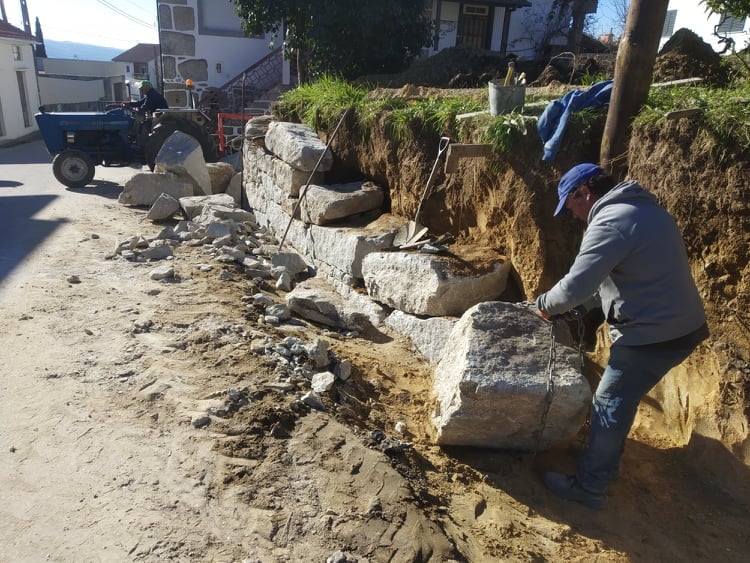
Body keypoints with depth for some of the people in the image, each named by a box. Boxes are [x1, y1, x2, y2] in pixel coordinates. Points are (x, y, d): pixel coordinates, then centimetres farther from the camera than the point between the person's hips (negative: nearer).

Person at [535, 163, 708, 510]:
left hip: (653, 336, -10)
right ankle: (604, 461, 40)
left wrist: (546, 305, -4)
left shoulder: (610, 222, -20)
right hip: (682, 326, 10)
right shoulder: (644, 209, 13)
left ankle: (589, 487, 17)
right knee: (621, 399, 23)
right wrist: (580, 306, 13)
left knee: (609, 407, 4)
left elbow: (575, 285, -24)